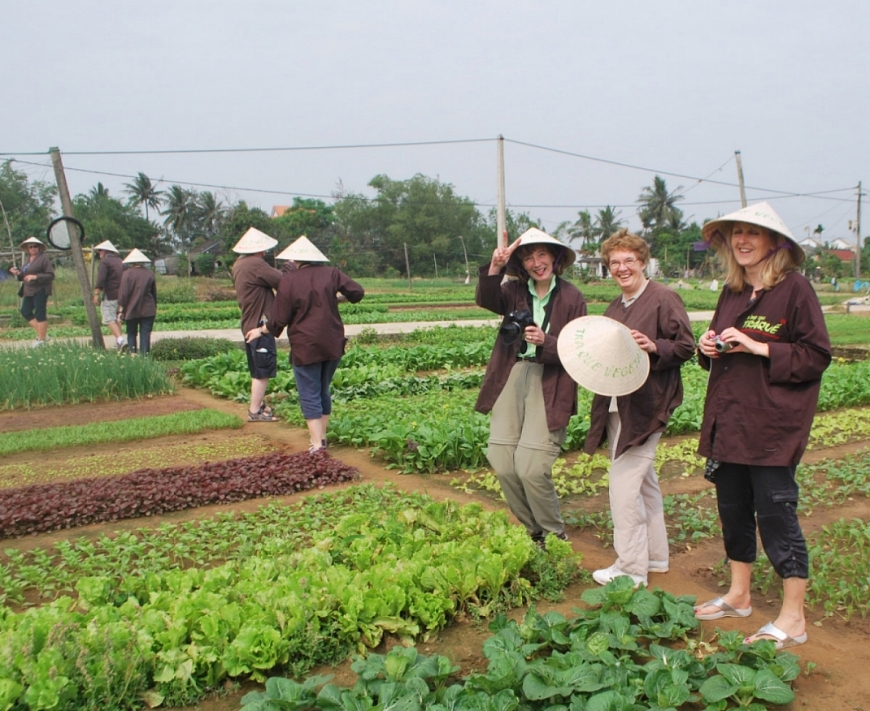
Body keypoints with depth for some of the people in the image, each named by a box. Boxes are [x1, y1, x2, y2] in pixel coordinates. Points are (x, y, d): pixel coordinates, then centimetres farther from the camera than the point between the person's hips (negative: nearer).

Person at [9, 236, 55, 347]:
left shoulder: (44, 258, -7)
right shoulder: (28, 259, 17)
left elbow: (51, 275, -13)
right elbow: (24, 276, 23)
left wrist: (35, 277, -21)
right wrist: (17, 273, 2)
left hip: (40, 291, -8)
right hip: (29, 291, 8)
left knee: (40, 314, -5)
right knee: (25, 311, 5)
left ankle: (41, 340, 2)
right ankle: (42, 333, 13)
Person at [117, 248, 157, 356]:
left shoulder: (127, 273, -6)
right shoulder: (150, 273, 3)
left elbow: (123, 293, -8)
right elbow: (154, 293, 10)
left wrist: (121, 310, -3)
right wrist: (154, 307, 21)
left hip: (131, 310, -2)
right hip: (148, 310, 2)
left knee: (131, 334, 11)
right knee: (145, 335, 1)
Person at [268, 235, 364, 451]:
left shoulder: (289, 280, -8)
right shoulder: (330, 273, 0)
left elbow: (280, 319, -6)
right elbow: (357, 292, -1)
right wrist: (338, 297, 19)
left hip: (305, 347, -4)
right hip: (333, 344, 4)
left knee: (309, 395, 2)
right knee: (324, 391, 19)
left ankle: (317, 443, -2)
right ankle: (321, 436, 27)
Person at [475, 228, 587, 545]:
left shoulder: (572, 297, 1)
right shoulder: (515, 290, 8)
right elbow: (486, 300, -12)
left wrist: (546, 342, -18)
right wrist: (494, 267, -28)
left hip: (550, 384, -4)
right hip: (512, 378, 4)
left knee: (531, 468, -11)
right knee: (502, 463, 0)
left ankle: (555, 537, 15)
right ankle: (533, 531, 22)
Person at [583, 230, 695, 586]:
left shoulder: (664, 298, -8)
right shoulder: (615, 307, 16)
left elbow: (686, 346, -11)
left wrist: (653, 347, -27)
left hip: (645, 407, -8)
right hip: (617, 406, 9)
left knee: (623, 484, -9)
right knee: (643, 481, 17)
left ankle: (631, 568, 2)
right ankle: (655, 554, 30)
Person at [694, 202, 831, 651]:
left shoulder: (794, 289, -9)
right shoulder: (731, 292, 13)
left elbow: (817, 356, -11)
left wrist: (759, 348, -19)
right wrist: (708, 347, 1)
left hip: (773, 424, -7)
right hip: (728, 419, 7)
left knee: (775, 513, -3)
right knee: (733, 509, 14)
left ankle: (793, 618, 10)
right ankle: (738, 596, 31)